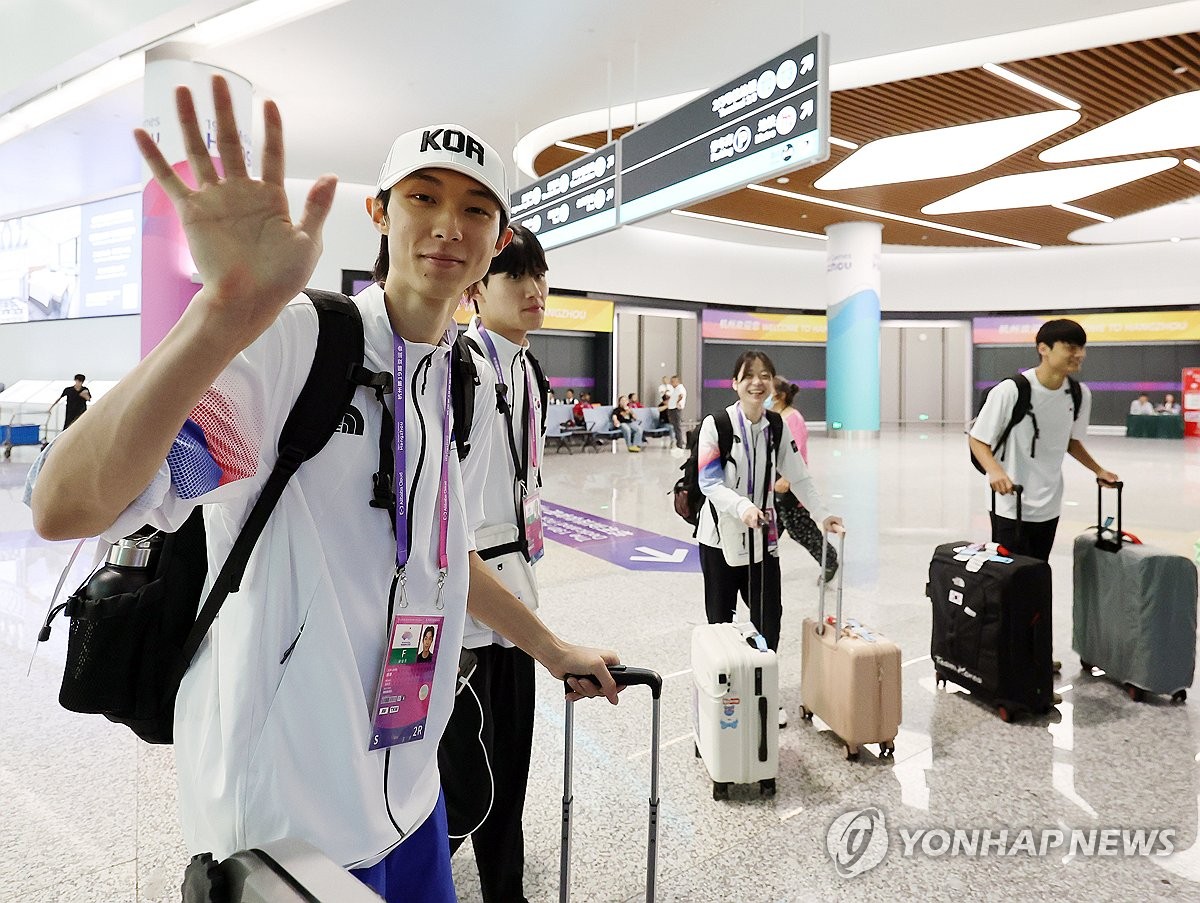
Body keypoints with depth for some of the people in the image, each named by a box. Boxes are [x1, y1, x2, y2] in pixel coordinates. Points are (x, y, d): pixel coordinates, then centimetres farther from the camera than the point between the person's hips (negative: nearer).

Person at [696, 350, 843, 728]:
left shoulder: (777, 426, 1)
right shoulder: (716, 424, -13)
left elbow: (799, 477, 5)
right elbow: (708, 481, -19)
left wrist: (822, 514, -5)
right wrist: (742, 507, -34)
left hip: (763, 535, 3)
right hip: (721, 535, -3)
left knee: (769, 615, 4)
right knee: (720, 618, 9)